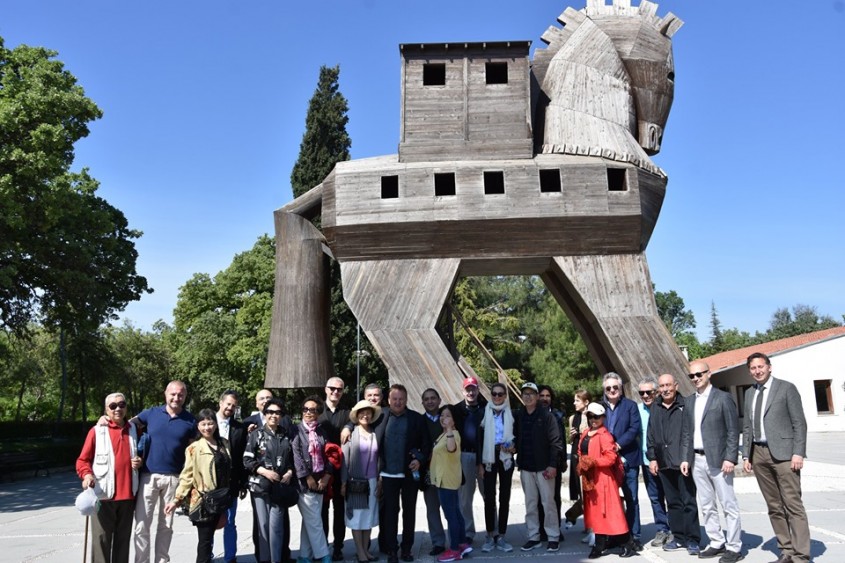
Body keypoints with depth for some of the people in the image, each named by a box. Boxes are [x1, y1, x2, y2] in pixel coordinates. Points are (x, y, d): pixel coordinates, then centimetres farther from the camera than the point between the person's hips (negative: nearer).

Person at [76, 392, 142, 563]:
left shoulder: (134, 430, 11)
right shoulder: (96, 431, -2)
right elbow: (82, 460, -1)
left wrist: (140, 462, 2)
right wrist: (86, 474, -21)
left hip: (128, 495, 4)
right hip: (103, 495, -4)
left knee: (123, 539, 11)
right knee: (101, 539, -4)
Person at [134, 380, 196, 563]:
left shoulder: (190, 421, 2)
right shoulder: (151, 413, 2)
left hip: (173, 478, 0)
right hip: (148, 476, 0)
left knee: (166, 525, 11)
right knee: (142, 524, -1)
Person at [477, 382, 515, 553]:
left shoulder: (511, 414, 2)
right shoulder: (485, 413, -1)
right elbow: (479, 439, -1)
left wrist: (513, 446, -12)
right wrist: (479, 464, -5)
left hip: (506, 458, 1)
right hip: (489, 458, -1)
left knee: (504, 497, 4)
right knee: (489, 497, 0)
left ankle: (501, 537, 11)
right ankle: (490, 536, 10)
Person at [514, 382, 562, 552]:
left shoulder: (546, 415, -6)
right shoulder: (518, 416, 6)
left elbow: (555, 441, -9)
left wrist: (553, 465, -14)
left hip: (544, 466, -4)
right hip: (525, 467, 4)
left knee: (548, 502, 2)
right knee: (530, 504, 10)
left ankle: (553, 537, 13)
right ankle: (533, 536, 19)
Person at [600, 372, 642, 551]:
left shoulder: (630, 405, 4)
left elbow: (635, 428, -7)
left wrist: (619, 444, -16)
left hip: (627, 459, -2)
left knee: (631, 499, 3)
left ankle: (634, 536, 11)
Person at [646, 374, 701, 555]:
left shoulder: (685, 405, -4)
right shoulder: (655, 409, 13)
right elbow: (650, 435, 15)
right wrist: (652, 458, 9)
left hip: (683, 462, -5)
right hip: (664, 463, 5)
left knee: (688, 502, 1)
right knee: (673, 502, 11)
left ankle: (692, 539, 9)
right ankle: (678, 537, 20)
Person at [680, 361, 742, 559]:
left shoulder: (723, 398, -5)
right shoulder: (689, 400, 12)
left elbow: (733, 431, -7)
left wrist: (730, 458, -14)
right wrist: (685, 458, 8)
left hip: (718, 459, -6)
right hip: (697, 460, 6)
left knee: (728, 505, 0)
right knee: (706, 506, 12)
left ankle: (734, 547, 9)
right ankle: (717, 543, 22)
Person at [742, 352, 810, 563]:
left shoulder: (786, 388, 0)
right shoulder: (749, 394, 15)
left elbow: (799, 423, -4)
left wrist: (798, 452, -12)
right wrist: (746, 455, 10)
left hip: (783, 452, -5)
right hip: (759, 454, 5)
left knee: (793, 505, -7)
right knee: (774, 507, 8)